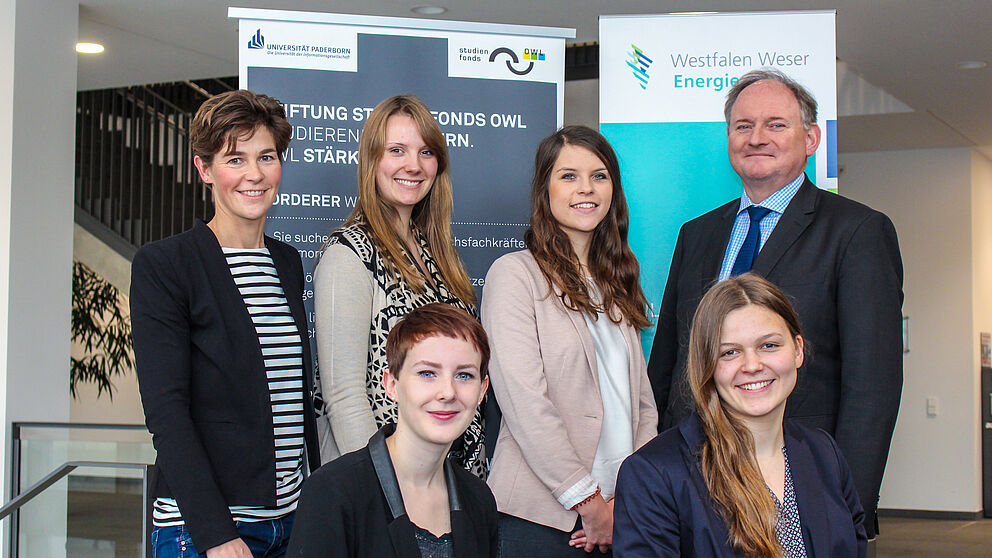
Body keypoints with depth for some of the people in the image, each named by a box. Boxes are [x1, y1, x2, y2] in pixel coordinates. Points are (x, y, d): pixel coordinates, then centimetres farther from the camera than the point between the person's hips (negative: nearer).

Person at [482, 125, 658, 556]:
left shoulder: (616, 285, 14)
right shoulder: (515, 274, -6)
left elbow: (642, 400, 11)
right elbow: (524, 401, -13)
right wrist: (589, 503, -13)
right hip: (542, 516, -5)